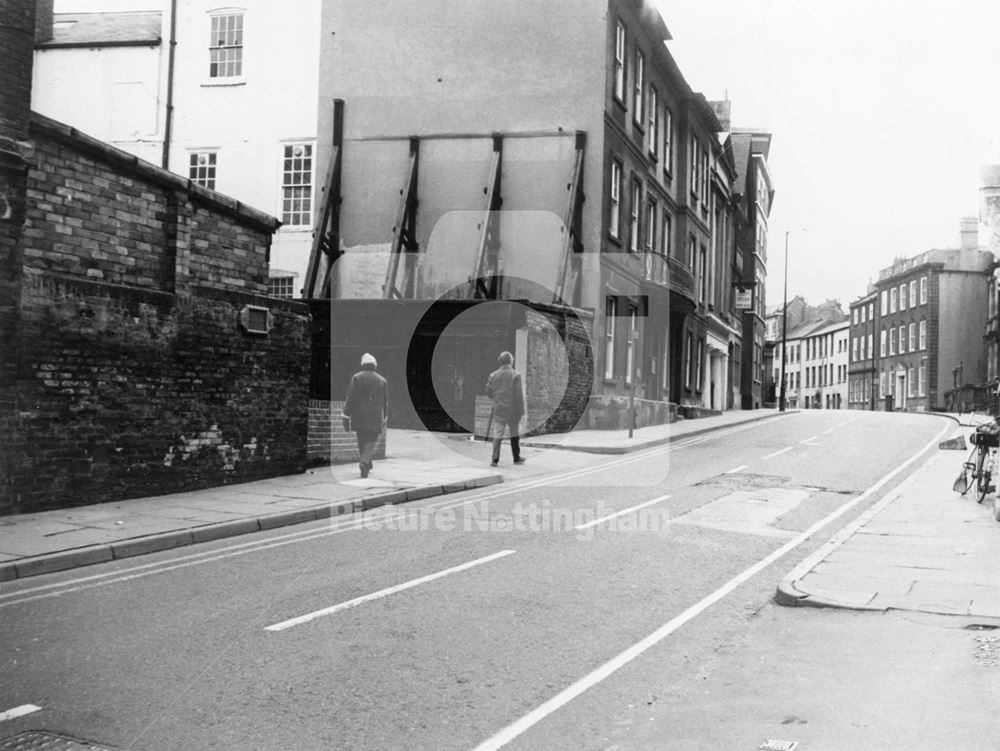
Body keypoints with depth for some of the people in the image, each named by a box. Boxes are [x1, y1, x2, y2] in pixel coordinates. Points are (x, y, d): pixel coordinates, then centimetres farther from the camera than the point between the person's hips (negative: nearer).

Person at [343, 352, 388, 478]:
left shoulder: (356, 378, -1)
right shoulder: (382, 380, 5)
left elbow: (350, 398, -6)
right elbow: (385, 402, 9)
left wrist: (347, 415, -3)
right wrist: (384, 418, 19)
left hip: (359, 417, 0)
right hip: (375, 418, 0)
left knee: (362, 441, 15)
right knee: (371, 441, 1)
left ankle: (367, 464, 23)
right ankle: (364, 462, -20)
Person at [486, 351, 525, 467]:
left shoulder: (493, 375, 1)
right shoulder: (515, 375, -8)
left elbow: (489, 393, 4)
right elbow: (519, 394, -11)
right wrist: (521, 410, -5)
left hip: (498, 409, 2)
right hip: (512, 409, -2)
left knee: (497, 434, 2)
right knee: (514, 433, 13)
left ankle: (495, 459, -7)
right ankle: (516, 458, 21)